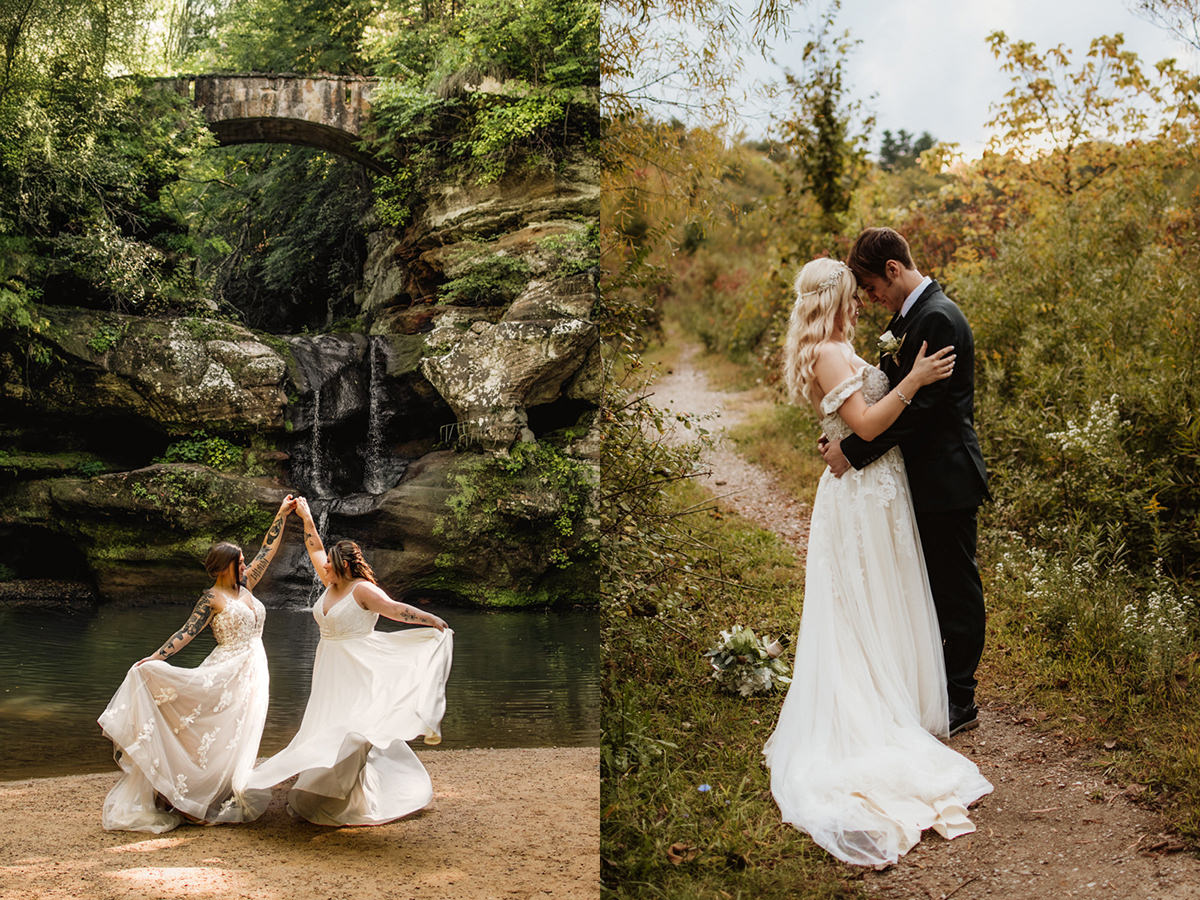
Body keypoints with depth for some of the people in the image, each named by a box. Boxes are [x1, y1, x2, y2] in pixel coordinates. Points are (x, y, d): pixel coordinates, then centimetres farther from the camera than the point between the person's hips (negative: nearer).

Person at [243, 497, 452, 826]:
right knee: (330, 727, 11)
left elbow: (394, 608, -23)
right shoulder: (331, 584, 8)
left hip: (356, 670, -8)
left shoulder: (362, 590, -15)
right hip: (331, 670, 8)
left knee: (352, 728, -11)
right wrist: (306, 518, 18)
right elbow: (315, 549, 18)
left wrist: (430, 620, -33)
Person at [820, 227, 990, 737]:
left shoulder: (937, 318, -20)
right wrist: (844, 439, 2)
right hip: (924, 477, 10)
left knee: (955, 590, 1)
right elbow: (891, 390, 14)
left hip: (946, 479, -10)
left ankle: (959, 704, 11)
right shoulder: (908, 315, 12)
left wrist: (854, 451, -20)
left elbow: (917, 405, -24)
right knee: (929, 589, 17)